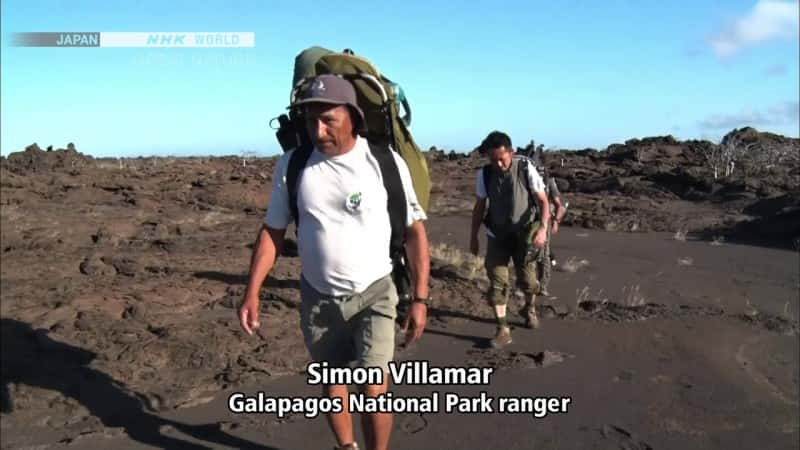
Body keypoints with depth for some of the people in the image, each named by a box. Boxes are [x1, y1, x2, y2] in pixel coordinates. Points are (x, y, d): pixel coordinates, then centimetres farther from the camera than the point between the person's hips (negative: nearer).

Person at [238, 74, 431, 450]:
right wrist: (252, 292, -6)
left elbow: (414, 230, -7)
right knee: (331, 383, 18)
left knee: (373, 391, -10)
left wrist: (420, 298, -11)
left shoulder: (385, 161, -14)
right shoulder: (291, 164, -7)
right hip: (317, 298, 3)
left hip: (374, 294, -3)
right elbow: (272, 231, 1)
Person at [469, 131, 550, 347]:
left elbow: (543, 201, -13)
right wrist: (473, 236, 5)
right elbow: (479, 207, 2)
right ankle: (503, 329, 0)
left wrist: (543, 227, -28)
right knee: (497, 280, -6)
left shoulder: (526, 169, -16)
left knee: (527, 279, 11)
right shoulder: (484, 174, -9)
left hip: (524, 233, -1)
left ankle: (529, 308, 43)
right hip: (497, 235, 1)